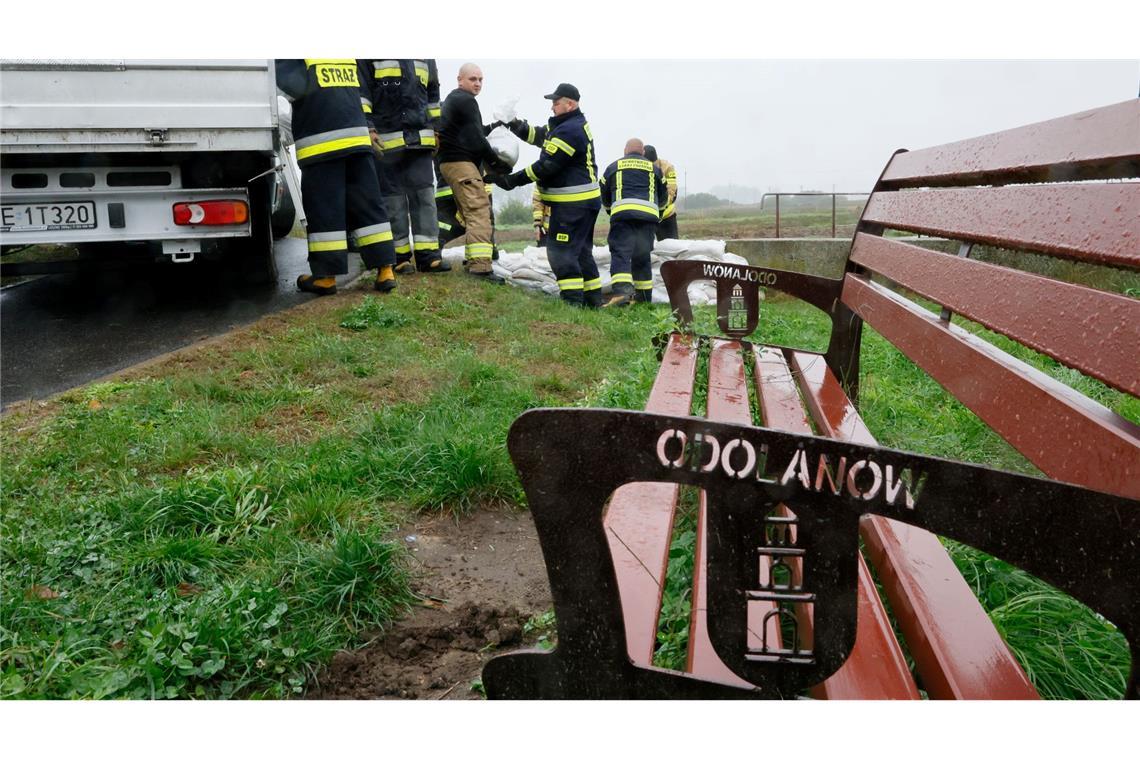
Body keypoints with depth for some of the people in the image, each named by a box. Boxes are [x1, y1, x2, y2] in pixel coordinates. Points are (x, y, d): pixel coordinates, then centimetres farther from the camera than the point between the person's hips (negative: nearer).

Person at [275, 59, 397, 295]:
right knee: (368, 206, 5)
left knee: (324, 211, 0)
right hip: (356, 136, 5)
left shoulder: (293, 56, -1)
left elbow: (296, 86, -14)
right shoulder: (349, 56, 19)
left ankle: (325, 276, 3)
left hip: (320, 143, -5)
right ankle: (385, 270, 1)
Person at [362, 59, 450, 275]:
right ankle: (400, 256, 7)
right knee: (393, 197, 1)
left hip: (420, 139, 4)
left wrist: (435, 129, 19)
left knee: (424, 194, -1)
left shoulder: (426, 57, 15)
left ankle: (428, 254, 1)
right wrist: (367, 128, -12)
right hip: (385, 140, -4)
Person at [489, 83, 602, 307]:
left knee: (560, 251, -8)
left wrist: (513, 180, -14)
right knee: (581, 250, 16)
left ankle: (573, 299, -8)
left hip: (572, 203, -11)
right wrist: (516, 125, 3)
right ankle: (593, 299, 21)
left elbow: (545, 166, -20)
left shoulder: (569, 131, -18)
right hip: (585, 201, 11)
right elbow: (540, 135, 19)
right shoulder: (576, 124, 15)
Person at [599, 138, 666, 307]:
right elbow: (663, 197, 31)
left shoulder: (613, 167, 20)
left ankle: (621, 290, -30)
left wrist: (610, 210, 46)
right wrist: (656, 210, 50)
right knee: (642, 256, 15)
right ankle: (644, 295, 18)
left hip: (622, 211, -2)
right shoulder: (654, 168, 24)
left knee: (620, 252, -9)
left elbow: (604, 197, 27)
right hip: (649, 214, 3)